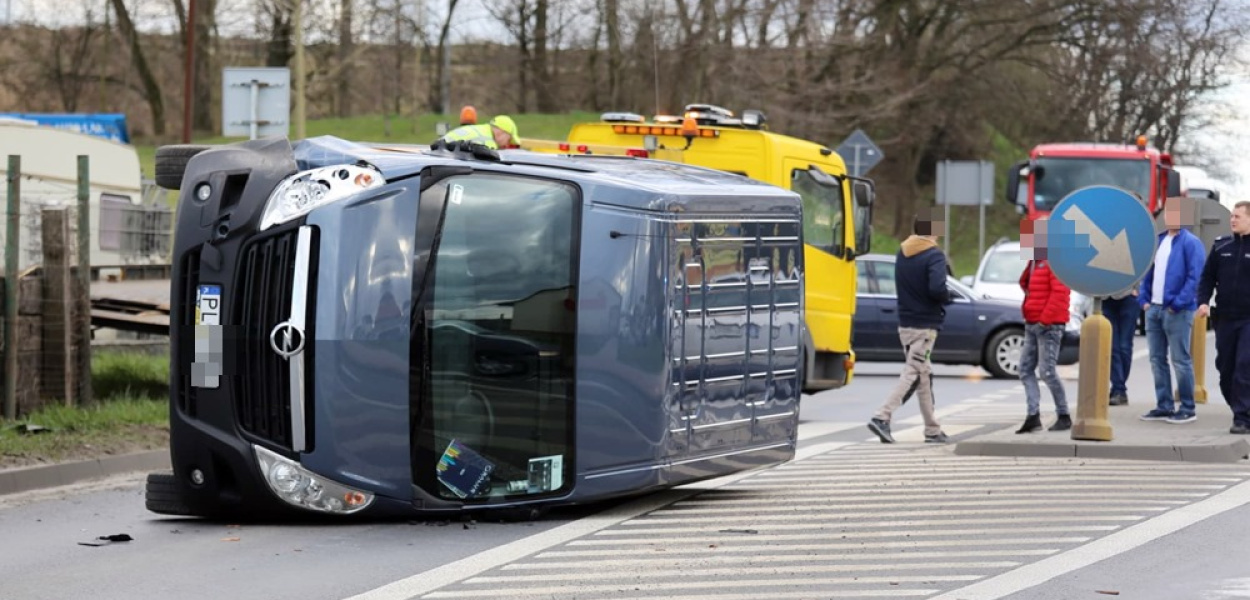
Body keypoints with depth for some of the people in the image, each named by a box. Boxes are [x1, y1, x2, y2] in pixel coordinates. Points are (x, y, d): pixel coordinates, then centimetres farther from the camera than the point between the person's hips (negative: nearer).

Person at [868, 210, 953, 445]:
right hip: (925, 325, -7)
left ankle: (933, 430, 19)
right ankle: (882, 417, -21)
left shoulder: (902, 254, 10)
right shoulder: (934, 256, -14)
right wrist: (947, 297, -5)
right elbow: (937, 288, -26)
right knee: (912, 374, -8)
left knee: (924, 375, 14)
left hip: (905, 324, 7)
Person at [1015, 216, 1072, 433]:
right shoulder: (1037, 261, 17)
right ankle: (1033, 415, 3)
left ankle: (1064, 416, -1)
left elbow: (1060, 293, -21)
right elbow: (1026, 284, 25)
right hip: (1032, 324, 10)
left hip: (1049, 325, -10)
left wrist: (1045, 318, -22)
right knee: (1026, 369, 5)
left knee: (1047, 371, -10)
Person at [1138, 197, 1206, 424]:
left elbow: (1195, 277, -15)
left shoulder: (1191, 243, -8)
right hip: (1154, 309, 8)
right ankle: (1164, 406, 18)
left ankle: (1188, 409, 3)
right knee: (1157, 360, 10)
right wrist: (1144, 299, 8)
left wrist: (1178, 303, -17)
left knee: (1181, 360, -4)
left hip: (1177, 311, -8)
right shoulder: (1158, 241, 14)